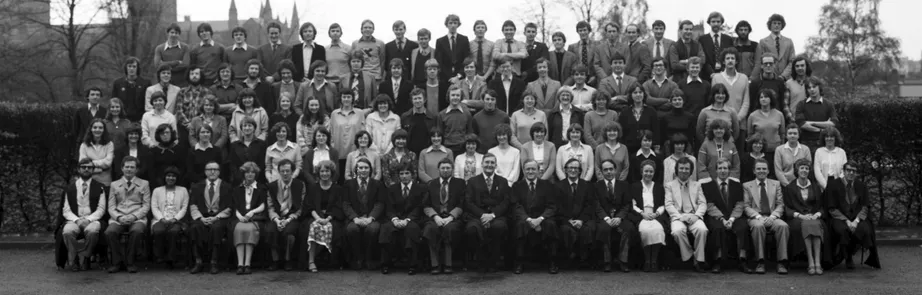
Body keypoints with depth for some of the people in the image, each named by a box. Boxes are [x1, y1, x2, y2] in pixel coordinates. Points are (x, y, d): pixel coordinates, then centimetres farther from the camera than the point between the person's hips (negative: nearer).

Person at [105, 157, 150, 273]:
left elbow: (146, 205, 7)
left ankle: (130, 262, -19)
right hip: (118, 218, 2)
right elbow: (111, 206, 11)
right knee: (109, 232, -31)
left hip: (137, 218, -1)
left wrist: (134, 216, -10)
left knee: (137, 231, -36)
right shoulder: (114, 185, 18)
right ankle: (118, 262, -15)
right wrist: (119, 217, -10)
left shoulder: (144, 184, 14)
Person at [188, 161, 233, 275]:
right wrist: (201, 218, -11)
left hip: (220, 217, -2)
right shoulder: (197, 186, 17)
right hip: (202, 217, 2)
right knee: (195, 228, -31)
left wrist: (215, 218, -13)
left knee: (216, 228, -35)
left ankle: (214, 263, -30)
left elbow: (229, 208, 3)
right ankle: (199, 262, -25)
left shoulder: (227, 187, 11)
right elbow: (193, 206, 8)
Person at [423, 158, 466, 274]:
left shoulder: (460, 183, 14)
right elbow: (426, 206, 9)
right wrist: (436, 216, -10)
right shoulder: (431, 184, 18)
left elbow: (461, 205, 4)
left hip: (452, 218, -1)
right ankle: (435, 264, -26)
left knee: (449, 228, -35)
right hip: (435, 217, 1)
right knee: (431, 228, -33)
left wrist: (450, 217, -12)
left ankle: (448, 264, -26)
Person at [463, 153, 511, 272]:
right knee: (471, 228, -35)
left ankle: (492, 262, -16)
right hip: (477, 216, 0)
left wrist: (492, 215, -11)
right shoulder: (473, 181, 17)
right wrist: (482, 215, -12)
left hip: (497, 216, 0)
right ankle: (483, 261, -14)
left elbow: (506, 202, 7)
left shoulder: (503, 182, 19)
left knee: (499, 227, -36)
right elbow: (469, 202, 5)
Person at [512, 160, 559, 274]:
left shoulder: (547, 185, 10)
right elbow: (517, 207, -2)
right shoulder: (517, 186, 10)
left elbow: (551, 207, 0)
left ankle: (552, 263, -21)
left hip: (542, 220, 0)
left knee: (550, 224, -32)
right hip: (524, 219, 0)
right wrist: (529, 219, -20)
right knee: (521, 224, -34)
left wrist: (540, 219, -19)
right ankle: (519, 263, -25)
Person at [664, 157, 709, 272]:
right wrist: (680, 216, -13)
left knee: (702, 229, -33)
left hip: (694, 217, 1)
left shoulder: (697, 185, 23)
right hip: (677, 217, -1)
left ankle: (699, 260, -19)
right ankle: (689, 257, -17)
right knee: (678, 231, -36)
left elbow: (703, 204, 12)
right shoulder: (669, 185, 17)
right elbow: (669, 205, 4)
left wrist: (696, 215, -9)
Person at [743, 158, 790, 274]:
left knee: (783, 226, -32)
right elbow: (746, 206, 4)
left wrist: (772, 216, -9)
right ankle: (760, 263, -33)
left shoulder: (776, 184, 19)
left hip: (772, 218, 2)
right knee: (758, 226, -38)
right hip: (755, 218, -2)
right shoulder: (747, 186, 13)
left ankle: (782, 263, -31)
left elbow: (780, 204, 10)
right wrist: (758, 217, -13)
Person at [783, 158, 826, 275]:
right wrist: (800, 215, -13)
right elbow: (787, 209, 4)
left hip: (815, 218, 1)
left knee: (815, 225, -35)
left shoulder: (816, 188, 20)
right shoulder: (789, 188, 13)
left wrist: (817, 214, -8)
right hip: (797, 220, -1)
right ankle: (810, 262, -41)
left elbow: (822, 207, 14)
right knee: (806, 224, -37)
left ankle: (817, 262, -43)